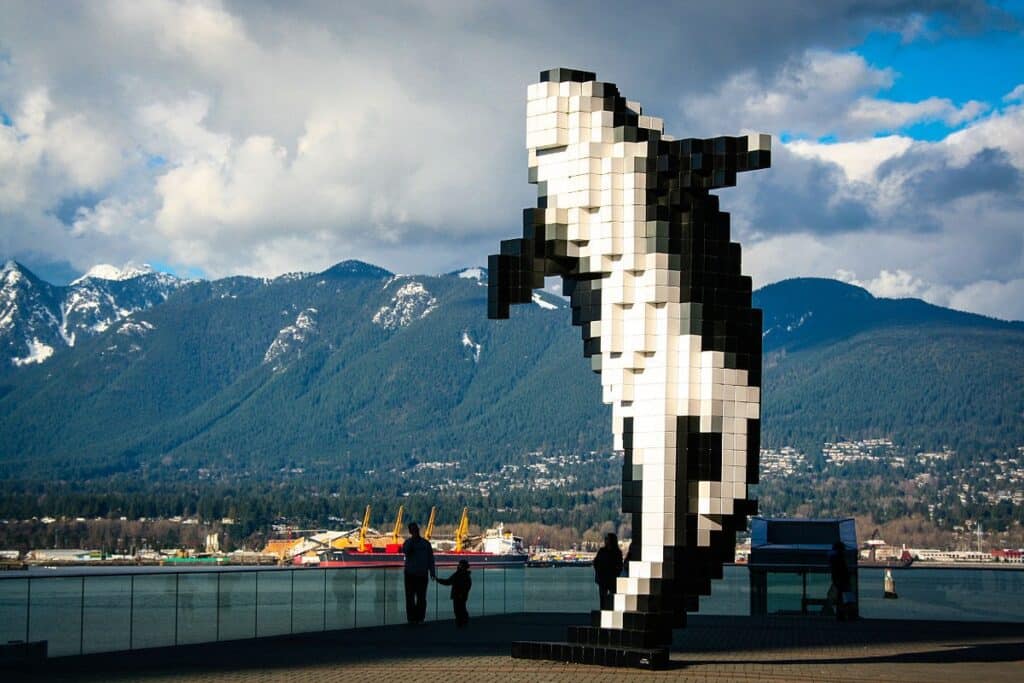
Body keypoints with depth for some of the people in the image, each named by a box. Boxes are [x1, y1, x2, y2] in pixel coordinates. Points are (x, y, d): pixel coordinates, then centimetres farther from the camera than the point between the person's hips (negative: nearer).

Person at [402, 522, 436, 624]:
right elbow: (405, 550, -18)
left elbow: (430, 558, 8)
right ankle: (411, 618, 1)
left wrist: (432, 572, 1)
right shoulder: (408, 542, 4)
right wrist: (412, 539, -19)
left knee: (421, 597, 0)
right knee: (410, 597, -2)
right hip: (410, 574, -1)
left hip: (422, 574, 1)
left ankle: (420, 618, 5)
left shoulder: (425, 543, 8)